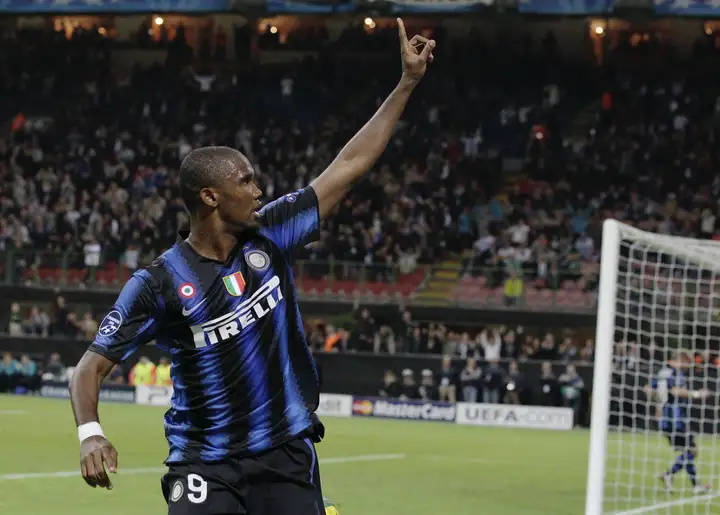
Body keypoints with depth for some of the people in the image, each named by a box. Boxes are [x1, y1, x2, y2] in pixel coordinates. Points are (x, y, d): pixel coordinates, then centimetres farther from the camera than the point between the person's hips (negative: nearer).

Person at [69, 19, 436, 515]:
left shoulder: (270, 236, 2)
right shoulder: (158, 283, -9)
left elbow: (348, 167, 5)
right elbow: (93, 365, -6)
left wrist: (408, 83, 4)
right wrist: (89, 432, -25)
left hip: (288, 456, 4)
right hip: (204, 468, -4)